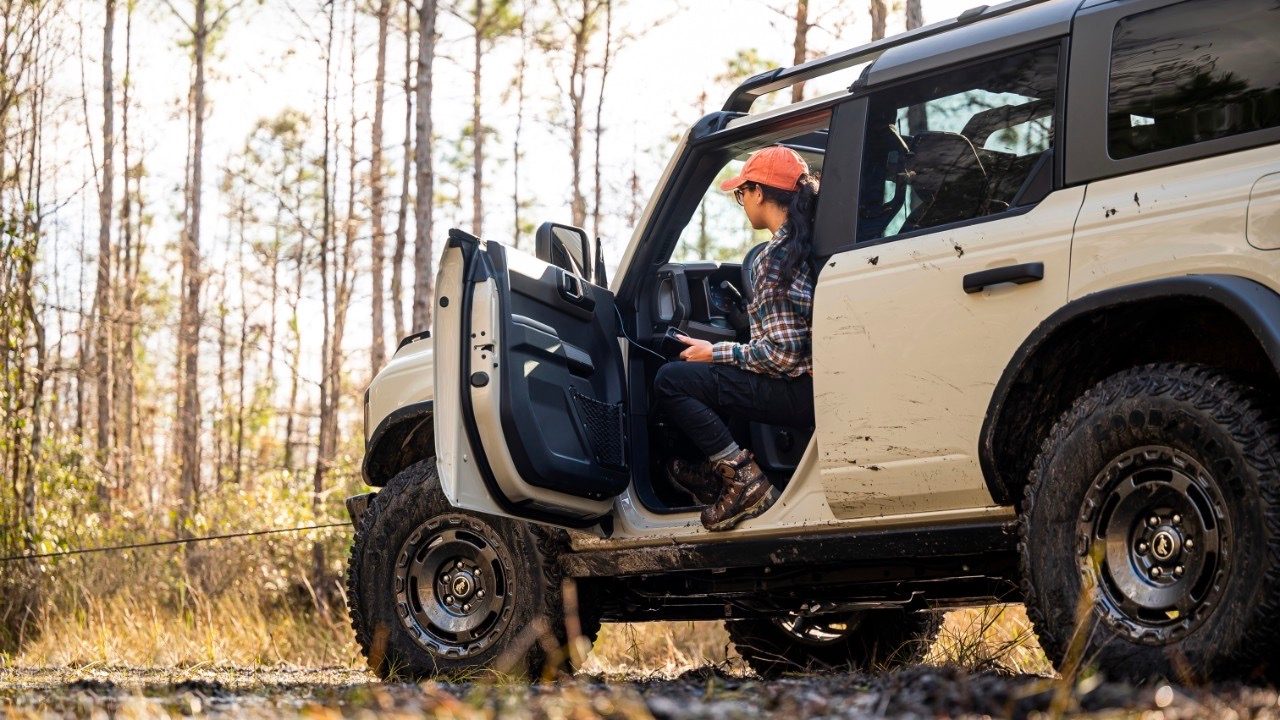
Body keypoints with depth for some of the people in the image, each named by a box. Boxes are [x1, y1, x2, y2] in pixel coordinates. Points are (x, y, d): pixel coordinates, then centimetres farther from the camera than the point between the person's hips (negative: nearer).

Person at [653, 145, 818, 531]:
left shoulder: (774, 258, -17)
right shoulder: (807, 242, 10)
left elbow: (783, 354, -22)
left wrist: (716, 353, -8)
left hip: (803, 392, -10)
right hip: (813, 379, 10)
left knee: (670, 381, -10)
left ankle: (745, 481, -9)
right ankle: (716, 471, 24)